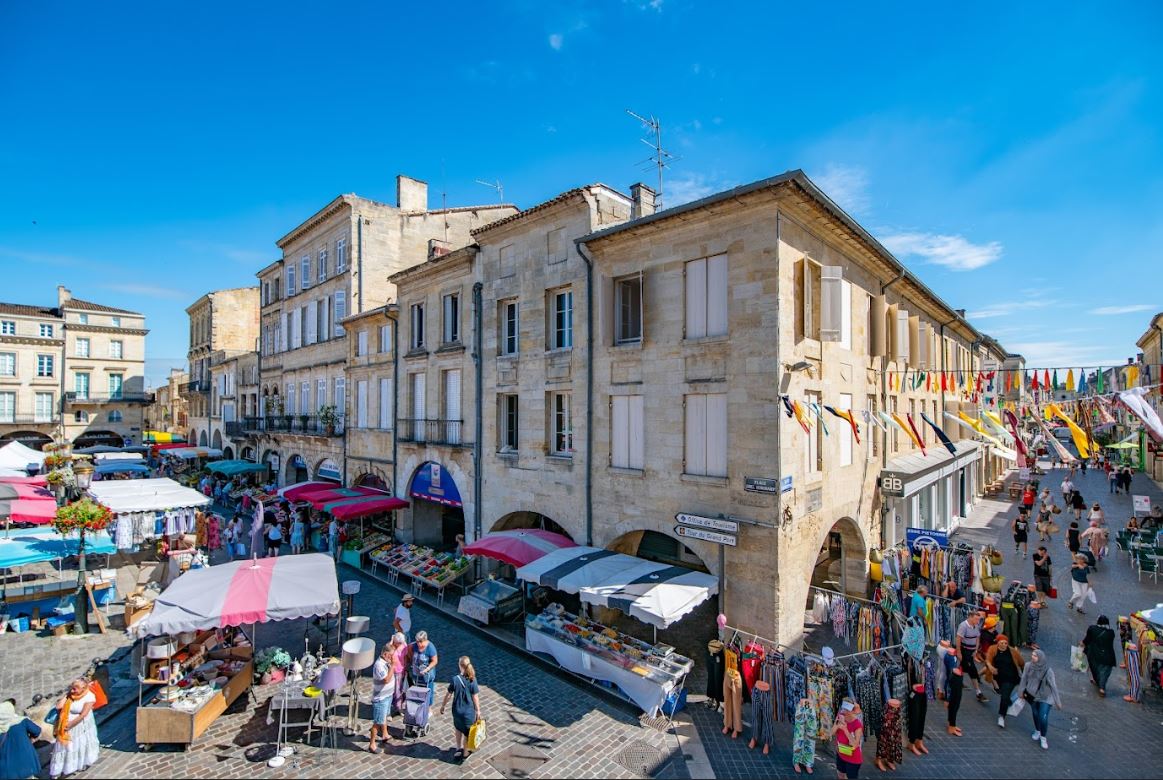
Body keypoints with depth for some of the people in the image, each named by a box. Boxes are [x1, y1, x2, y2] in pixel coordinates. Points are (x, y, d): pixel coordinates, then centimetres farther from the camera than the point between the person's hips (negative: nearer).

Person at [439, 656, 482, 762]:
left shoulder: (455, 679, -19)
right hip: (469, 711, 0)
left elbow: (449, 695, -9)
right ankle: (465, 753, 34)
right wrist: (478, 710, 1)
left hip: (457, 710, 0)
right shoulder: (472, 680, -17)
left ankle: (459, 748, 33)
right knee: (467, 733, 20)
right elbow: (475, 697, -11)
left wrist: (443, 706, 8)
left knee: (458, 729, 29)